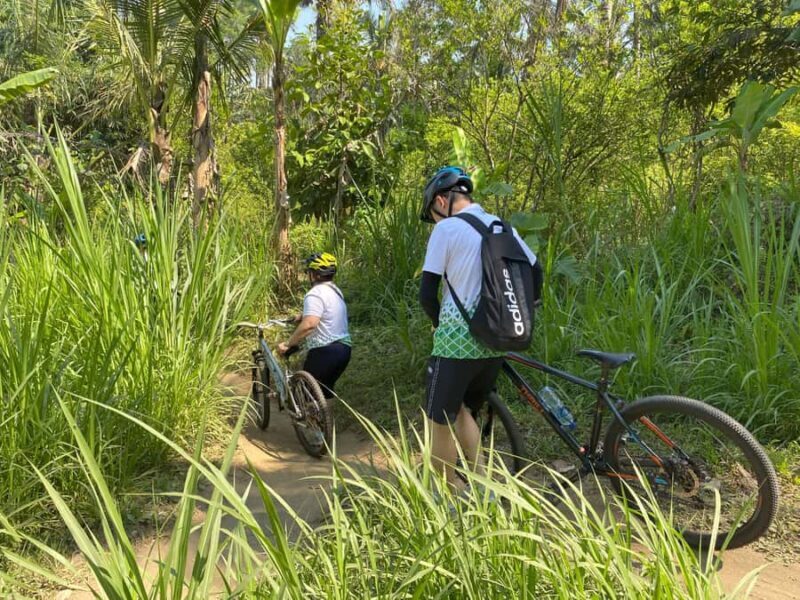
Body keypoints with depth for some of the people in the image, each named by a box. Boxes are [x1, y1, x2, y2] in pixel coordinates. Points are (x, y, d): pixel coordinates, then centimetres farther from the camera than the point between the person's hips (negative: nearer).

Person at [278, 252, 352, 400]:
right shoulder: (336, 290, 15)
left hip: (325, 351, -9)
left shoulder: (315, 294, -16)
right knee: (324, 394, 20)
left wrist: (287, 344, -24)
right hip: (344, 348, 9)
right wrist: (303, 316, 39)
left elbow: (309, 324, -30)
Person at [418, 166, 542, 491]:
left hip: (457, 340, -7)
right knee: (461, 409, 24)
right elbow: (536, 273, 15)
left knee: (440, 421, 9)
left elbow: (427, 294, -9)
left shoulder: (446, 229, -8)